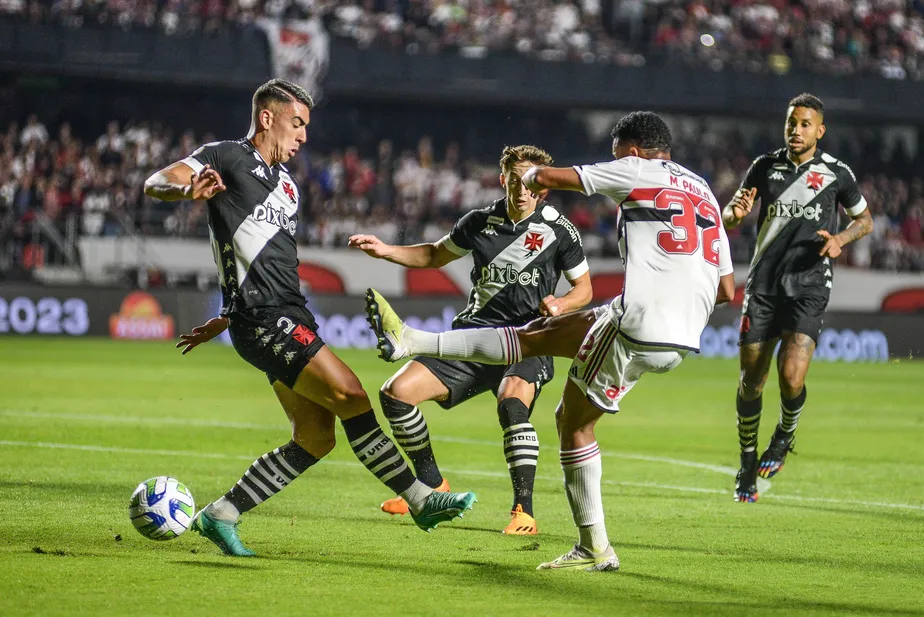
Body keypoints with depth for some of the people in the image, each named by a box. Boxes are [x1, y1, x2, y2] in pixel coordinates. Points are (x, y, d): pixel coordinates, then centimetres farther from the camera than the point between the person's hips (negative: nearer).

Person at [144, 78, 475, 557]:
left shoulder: (288, 187, 24)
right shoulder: (227, 157, 0)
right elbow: (155, 184, -14)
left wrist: (226, 320, 31)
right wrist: (189, 190, -36)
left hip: (289, 316, 9)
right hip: (263, 320, -9)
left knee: (315, 437, 2)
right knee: (351, 396, -14)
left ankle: (221, 515, 8)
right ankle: (420, 499, -10)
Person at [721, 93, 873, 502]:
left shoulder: (836, 173, 0)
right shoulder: (765, 166, 5)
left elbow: (865, 219, 14)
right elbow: (728, 219, 11)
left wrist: (840, 239, -7)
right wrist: (736, 212, -13)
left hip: (808, 288, -2)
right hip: (763, 285, 2)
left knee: (791, 378, -18)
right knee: (750, 381, 2)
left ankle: (786, 433, 15)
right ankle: (747, 465, 21)